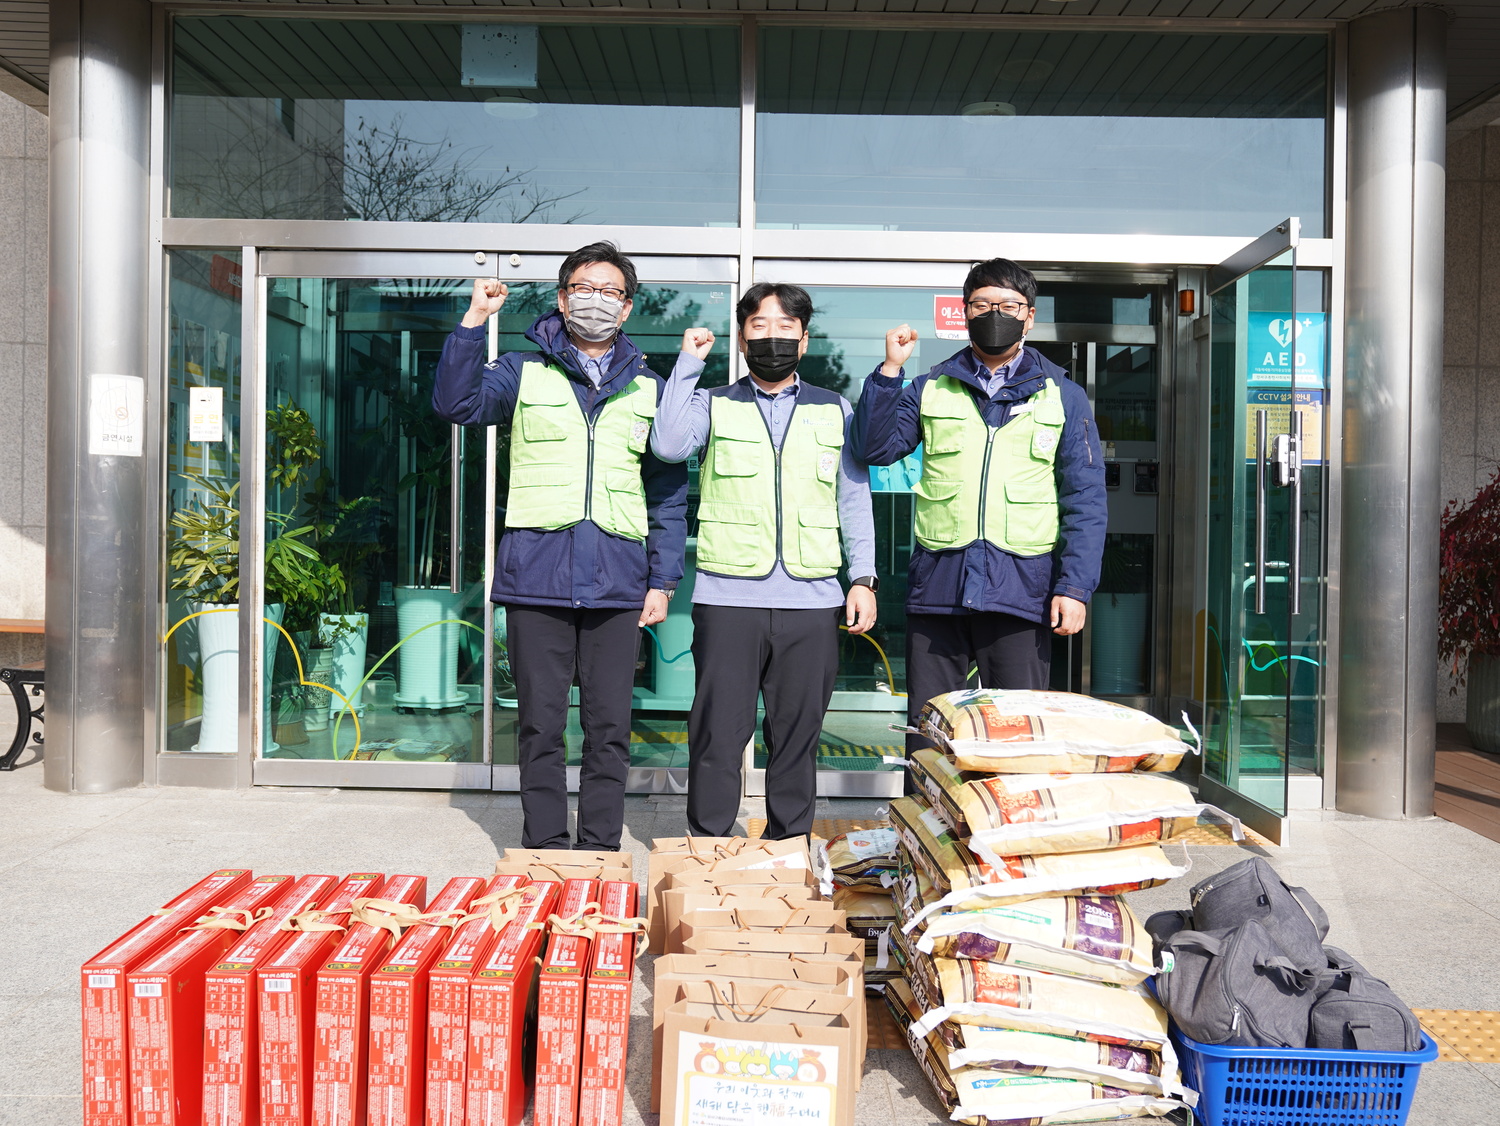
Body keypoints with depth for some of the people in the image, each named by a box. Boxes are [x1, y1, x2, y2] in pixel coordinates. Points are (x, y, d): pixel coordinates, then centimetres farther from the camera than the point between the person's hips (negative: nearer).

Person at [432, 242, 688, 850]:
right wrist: (474, 321, -15)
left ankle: (601, 853, 17)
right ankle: (544, 851, 17)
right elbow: (457, 403, -8)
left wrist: (663, 580, 5)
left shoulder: (648, 389, 13)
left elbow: (669, 493, 12)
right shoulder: (524, 372, 10)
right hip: (537, 576, -1)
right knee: (540, 724, 5)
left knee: (609, 726, 5)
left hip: (617, 583, 1)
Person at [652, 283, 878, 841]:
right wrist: (688, 364, -4)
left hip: (811, 601, 2)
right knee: (719, 734, 0)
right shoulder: (714, 405, 11)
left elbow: (855, 498, 14)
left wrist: (862, 577, 4)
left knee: (798, 736, 7)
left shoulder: (834, 411, 15)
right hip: (727, 598, -1)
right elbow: (668, 445, -9)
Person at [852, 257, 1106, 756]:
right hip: (937, 585, 1)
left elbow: (1085, 500, 4)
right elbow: (875, 448, 2)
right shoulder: (930, 389, 12)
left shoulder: (1063, 397, 9)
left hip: (1021, 590, -1)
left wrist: (1074, 585, -6)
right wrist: (890, 370, -3)